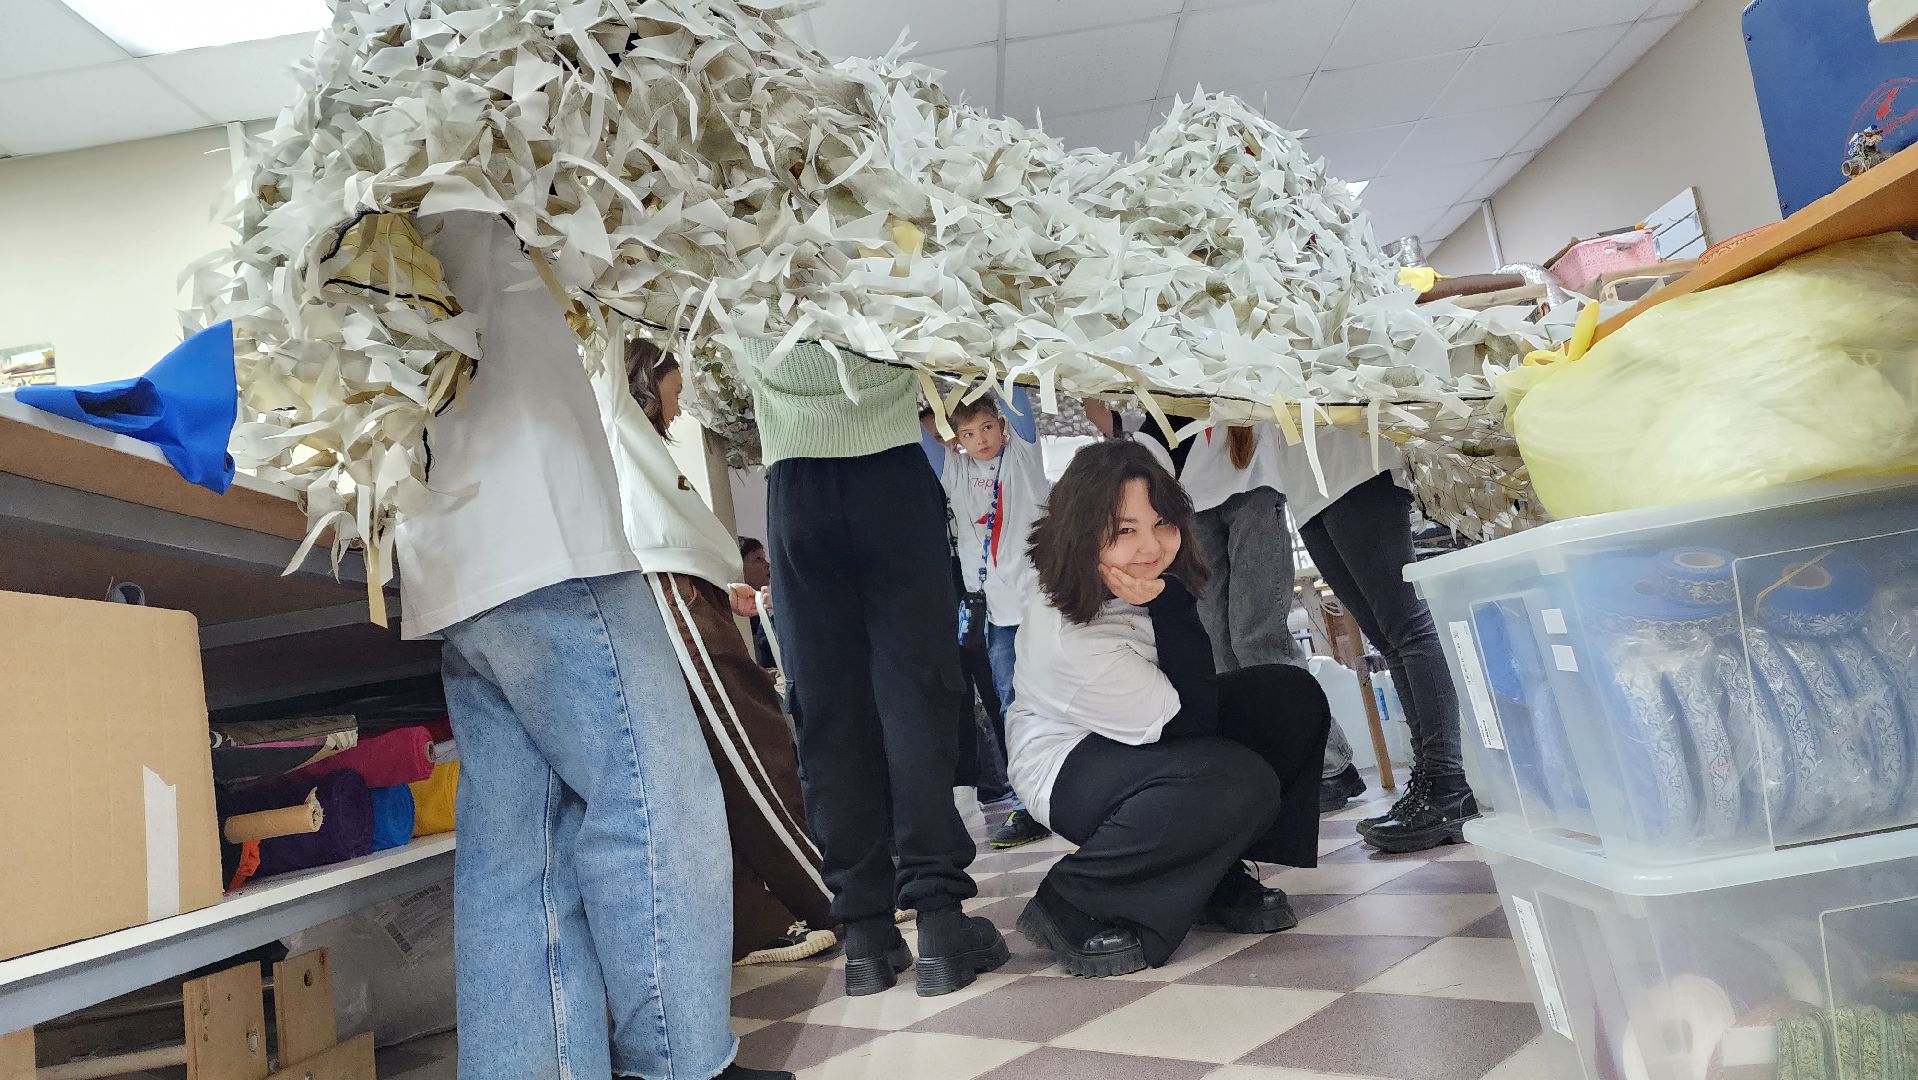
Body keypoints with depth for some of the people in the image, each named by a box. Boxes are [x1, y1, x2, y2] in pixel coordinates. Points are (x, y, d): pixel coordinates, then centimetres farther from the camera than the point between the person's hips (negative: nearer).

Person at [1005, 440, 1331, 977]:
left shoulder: (1158, 584, -10)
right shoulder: (1071, 634, -34)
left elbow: (1190, 700, 4)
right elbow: (1191, 723, -26)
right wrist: (1169, 605, -31)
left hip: (1140, 734, 9)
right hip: (1069, 769, -9)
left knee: (1294, 698, -6)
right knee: (1243, 783, -33)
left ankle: (1219, 877, 3)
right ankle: (1068, 907, -16)